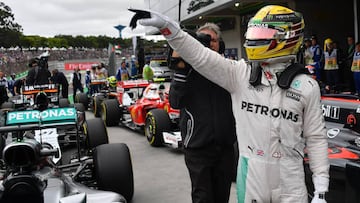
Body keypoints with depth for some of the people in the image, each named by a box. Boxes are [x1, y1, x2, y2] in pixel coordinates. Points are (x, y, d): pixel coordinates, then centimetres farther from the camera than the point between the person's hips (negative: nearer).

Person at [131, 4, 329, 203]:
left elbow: (316, 138, 1)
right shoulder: (240, 73, -2)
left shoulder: (307, 86, -3)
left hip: (289, 178, -1)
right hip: (250, 173, 2)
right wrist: (167, 27, -21)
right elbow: (200, 56, -10)